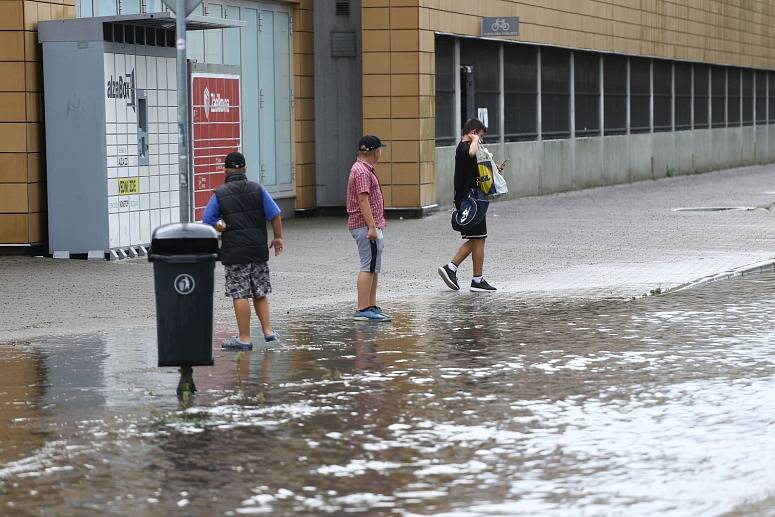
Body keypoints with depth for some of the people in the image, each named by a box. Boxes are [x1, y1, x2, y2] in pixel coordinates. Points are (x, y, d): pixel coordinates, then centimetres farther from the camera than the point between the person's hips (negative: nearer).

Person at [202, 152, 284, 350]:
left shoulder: (220, 194, -4)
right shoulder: (257, 189, 1)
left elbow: (207, 222, -5)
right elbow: (275, 214, 0)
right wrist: (278, 238, 10)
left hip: (234, 252, -3)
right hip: (259, 250, 3)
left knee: (240, 295, 0)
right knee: (260, 293, 16)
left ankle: (244, 338, 2)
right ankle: (268, 331, 11)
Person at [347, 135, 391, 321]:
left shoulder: (365, 169, 19)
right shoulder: (362, 171, -15)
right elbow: (363, 201, -21)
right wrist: (372, 227, -24)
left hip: (371, 226, 11)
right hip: (366, 227, -11)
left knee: (374, 268, 13)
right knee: (369, 267, -11)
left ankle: (372, 307, 17)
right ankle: (363, 309, -13)